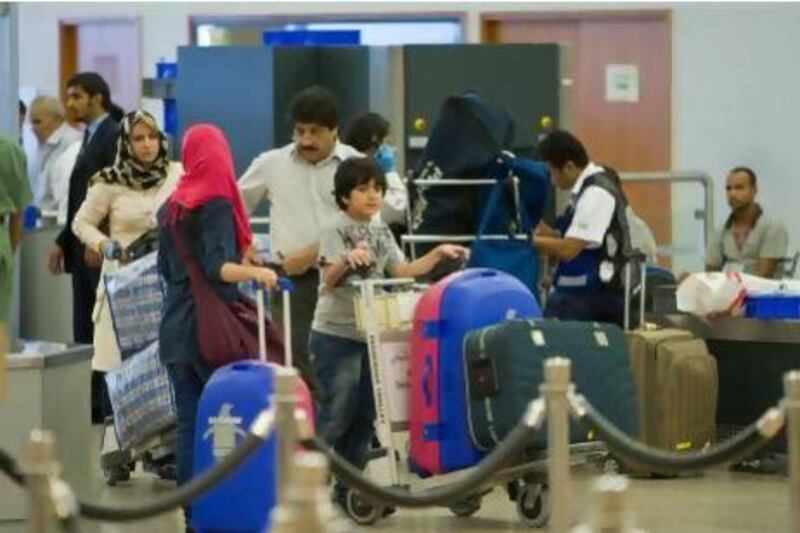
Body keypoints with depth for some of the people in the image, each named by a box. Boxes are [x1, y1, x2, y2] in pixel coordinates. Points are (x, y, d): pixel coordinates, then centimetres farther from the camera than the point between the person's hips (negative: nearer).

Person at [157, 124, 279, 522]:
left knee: (188, 422, 5)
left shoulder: (170, 208, 11)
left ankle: (192, 512, 3)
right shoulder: (217, 205, -8)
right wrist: (254, 273, -32)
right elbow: (217, 267, -20)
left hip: (175, 327, 6)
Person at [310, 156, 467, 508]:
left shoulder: (381, 232, 13)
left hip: (371, 334, 7)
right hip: (336, 334, -7)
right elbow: (329, 280, -19)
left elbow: (402, 272, 11)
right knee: (337, 412, -8)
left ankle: (348, 486, 17)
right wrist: (347, 260, -39)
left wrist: (437, 254, 0)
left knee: (364, 413, 9)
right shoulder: (336, 230, -8)